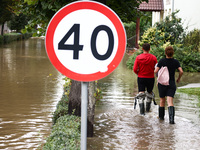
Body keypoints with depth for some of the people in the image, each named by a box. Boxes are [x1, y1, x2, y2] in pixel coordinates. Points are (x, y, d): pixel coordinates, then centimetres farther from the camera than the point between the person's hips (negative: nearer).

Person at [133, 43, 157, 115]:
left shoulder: (138, 57, -8)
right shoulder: (153, 58, -7)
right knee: (149, 92, 20)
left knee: (141, 94, 2)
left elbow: (135, 69, -9)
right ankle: (148, 108, 30)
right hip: (150, 78, 1)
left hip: (141, 77, -1)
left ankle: (142, 109, -11)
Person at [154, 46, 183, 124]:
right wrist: (178, 79, 10)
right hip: (171, 84, 0)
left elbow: (155, 71, -11)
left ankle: (161, 116, 30)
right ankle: (171, 118, -25)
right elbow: (181, 71, -8)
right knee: (170, 101, -8)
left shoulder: (162, 61, -6)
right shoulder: (176, 62, -2)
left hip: (162, 83, 0)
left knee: (162, 100, 18)